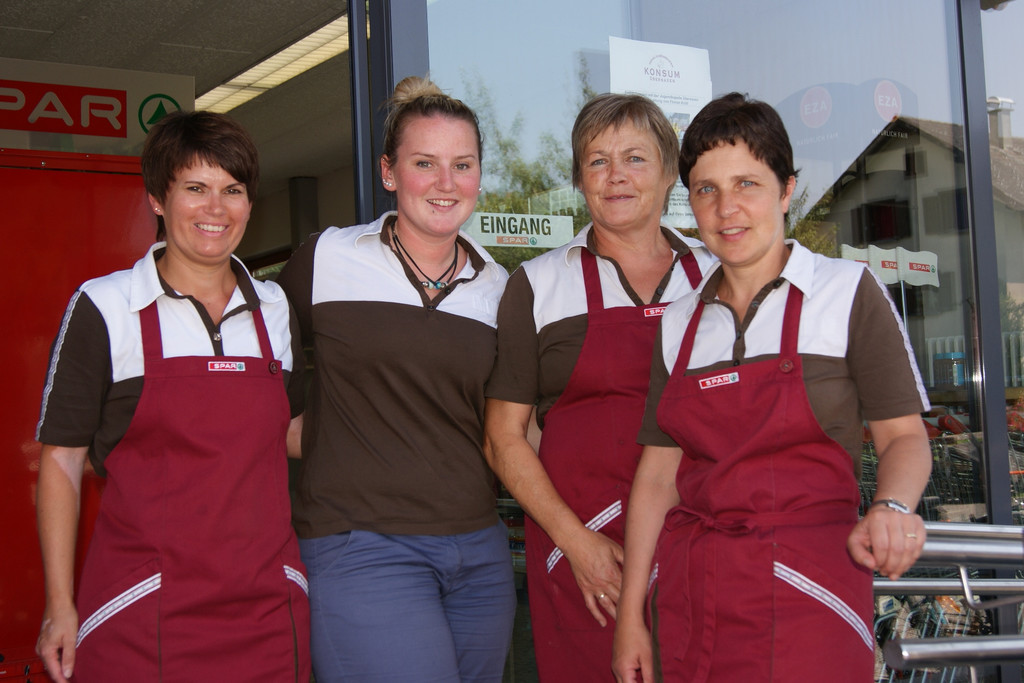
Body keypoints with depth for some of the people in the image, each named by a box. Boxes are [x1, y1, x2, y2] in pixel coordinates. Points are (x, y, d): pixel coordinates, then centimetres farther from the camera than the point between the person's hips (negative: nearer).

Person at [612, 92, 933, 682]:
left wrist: (891, 507, -24)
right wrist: (631, 614, 5)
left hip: (807, 594, -3)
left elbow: (904, 435, -3)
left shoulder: (849, 292, -2)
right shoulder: (678, 323, 9)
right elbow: (658, 475, 8)